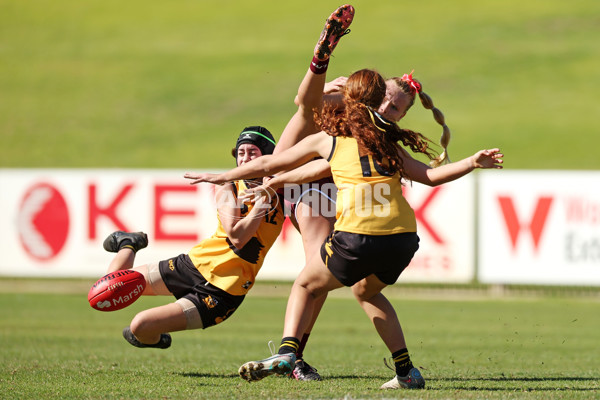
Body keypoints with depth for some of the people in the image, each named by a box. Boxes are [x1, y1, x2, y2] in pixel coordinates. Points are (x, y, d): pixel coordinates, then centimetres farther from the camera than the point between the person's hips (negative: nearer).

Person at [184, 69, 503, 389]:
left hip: (358, 236, -4)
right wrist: (472, 163, 16)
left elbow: (268, 164, 23)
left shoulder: (329, 138, 16)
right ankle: (406, 371, 25)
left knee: (306, 285, 21)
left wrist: (222, 177, 34)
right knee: (366, 291, 33)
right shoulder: (388, 142, 23)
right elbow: (431, 176, 12)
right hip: (403, 237, 4)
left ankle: (286, 352, -3)